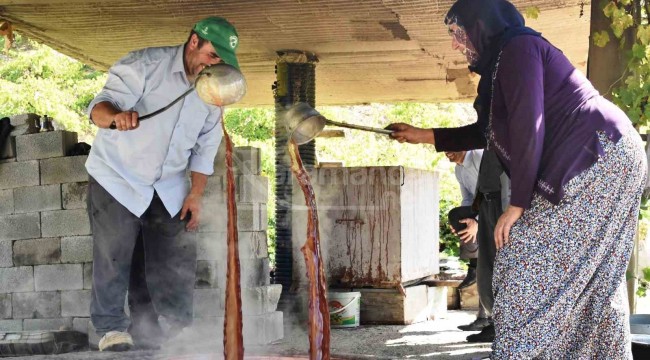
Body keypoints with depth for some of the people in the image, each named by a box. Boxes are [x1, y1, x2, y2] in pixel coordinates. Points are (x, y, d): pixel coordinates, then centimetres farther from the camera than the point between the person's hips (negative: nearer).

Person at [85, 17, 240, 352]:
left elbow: (205, 148, 7)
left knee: (178, 258, 1)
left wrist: (195, 194, 0)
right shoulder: (145, 65, -17)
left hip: (168, 187, 5)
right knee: (115, 256, -5)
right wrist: (116, 115, -49)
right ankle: (111, 327, 14)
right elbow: (99, 107, -25)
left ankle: (150, 331, 14)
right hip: (117, 177, -5)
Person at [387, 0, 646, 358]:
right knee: (589, 283, 11)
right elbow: (487, 132, 32)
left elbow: (529, 128, -18)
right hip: (598, 163, 10)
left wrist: (516, 204, -16)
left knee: (527, 266, -10)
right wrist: (425, 135, 32)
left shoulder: (517, 48, -10)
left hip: (598, 159, -10)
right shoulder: (505, 59, 20)